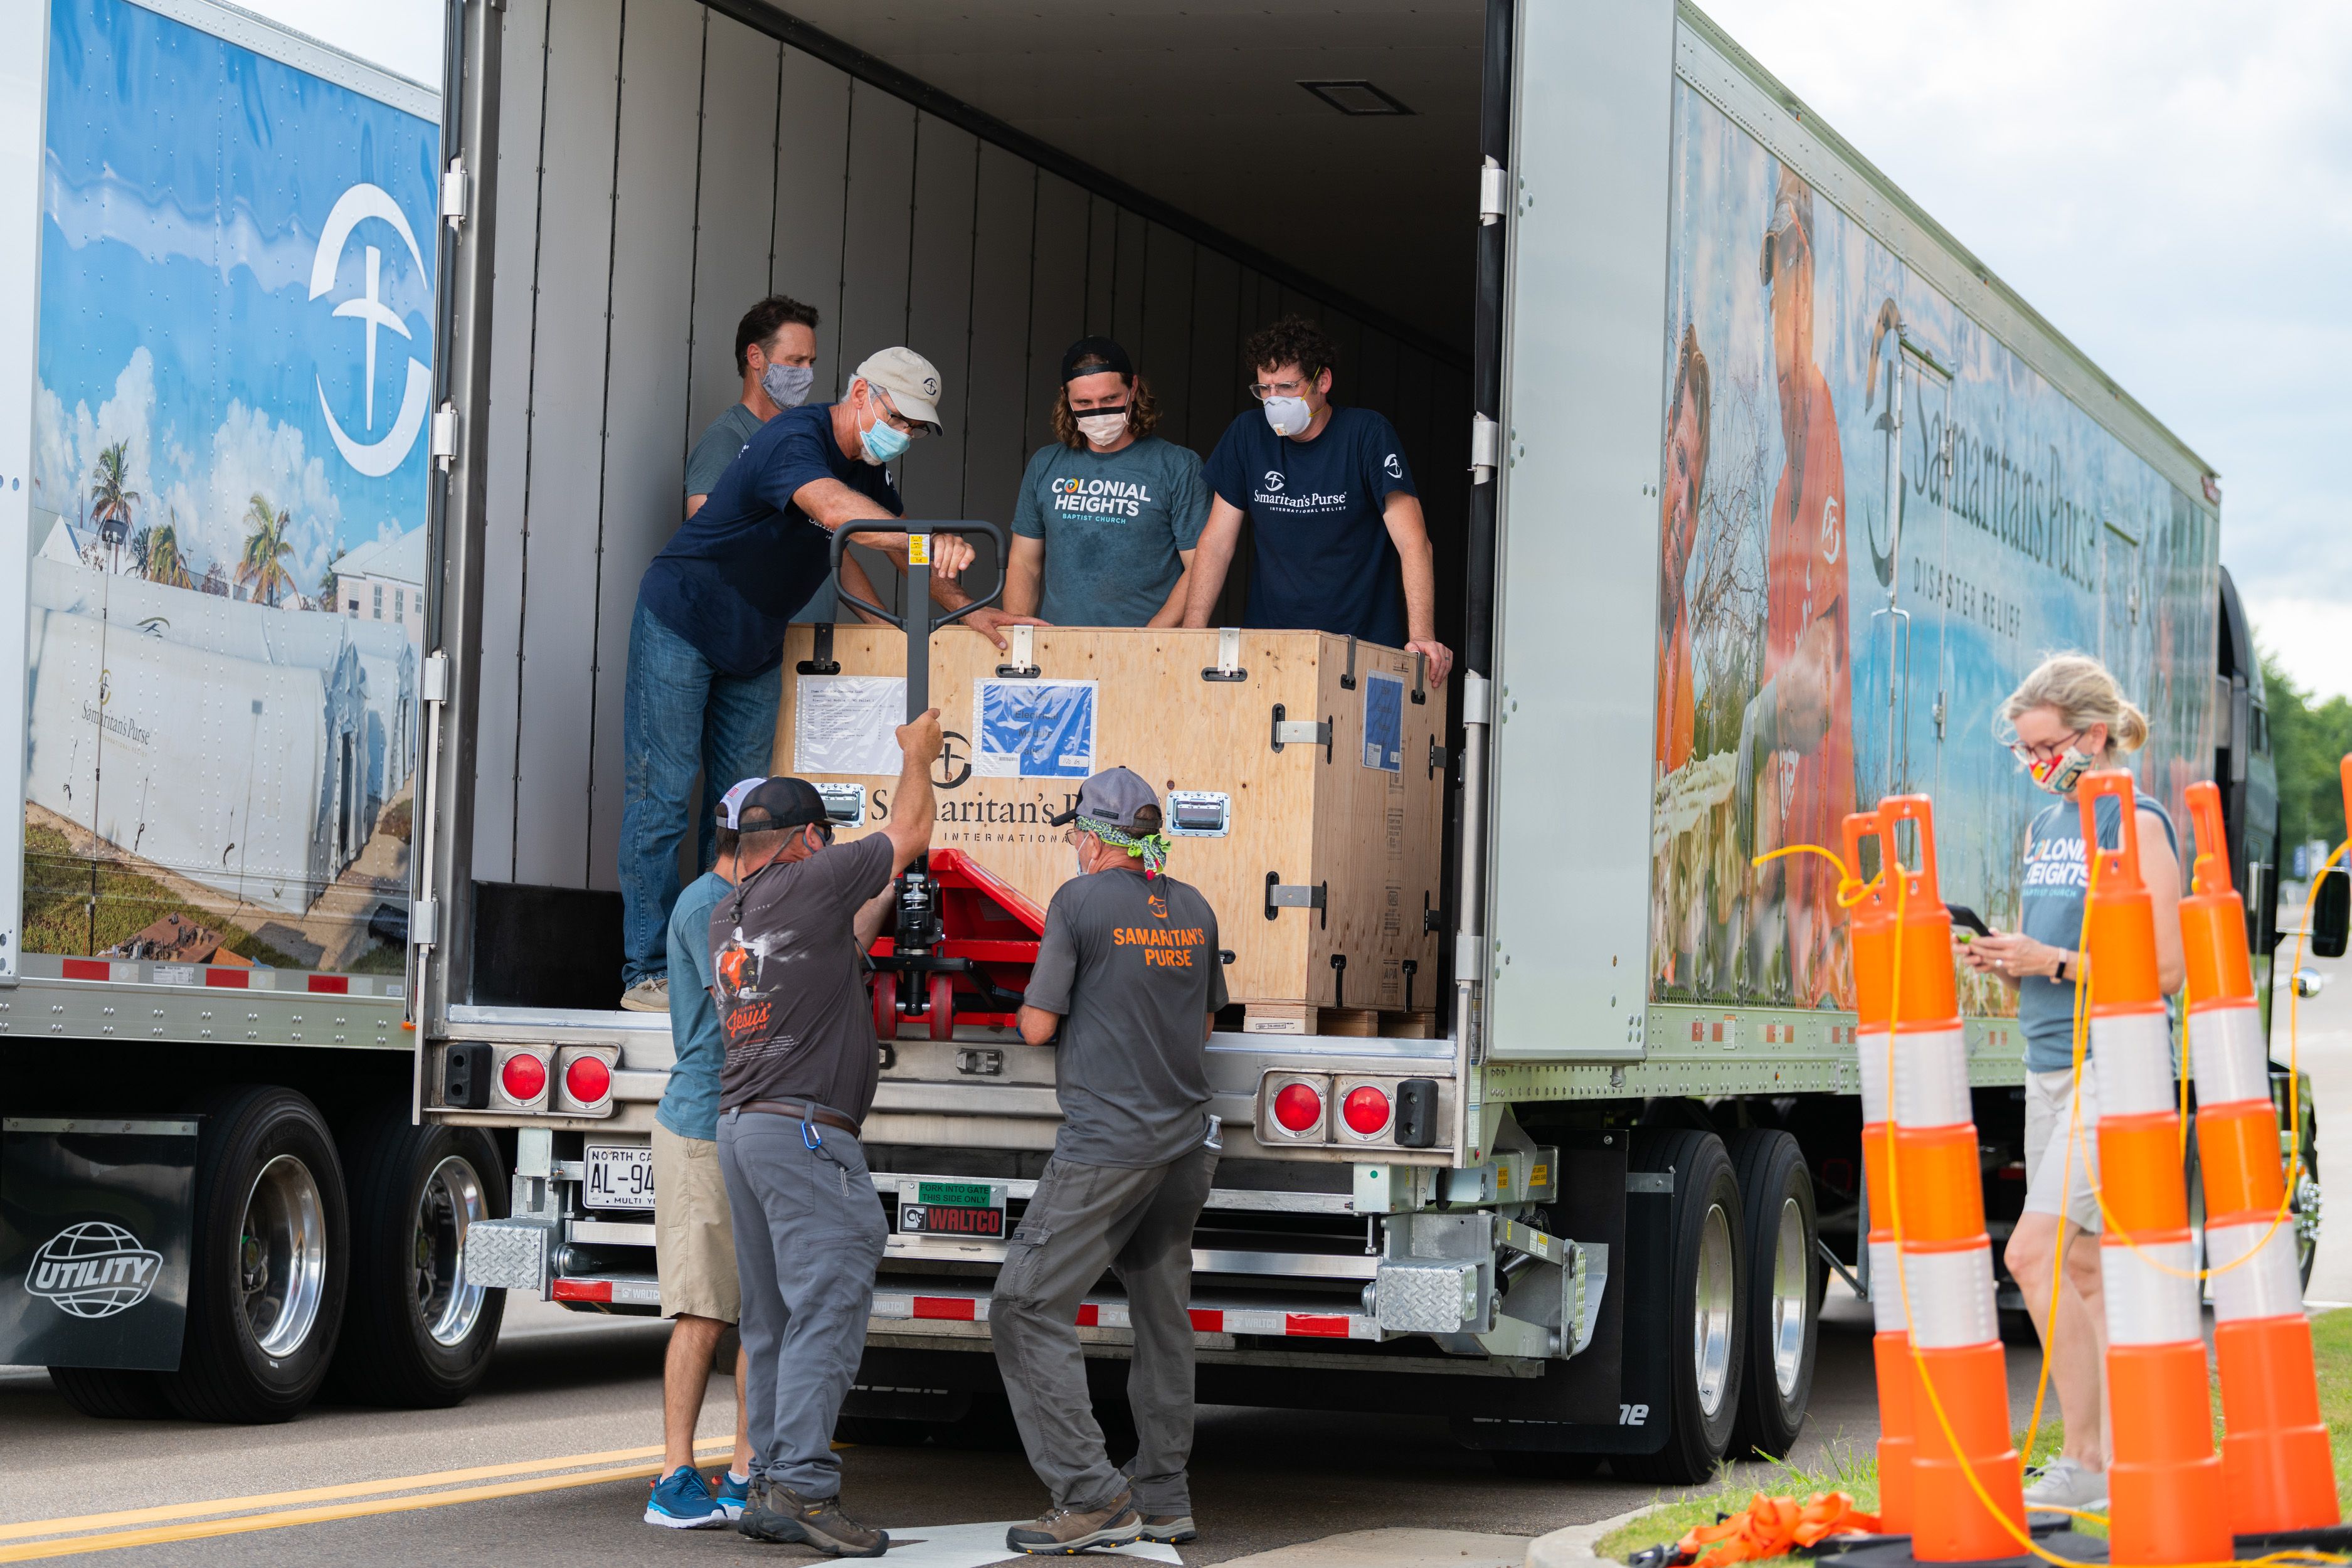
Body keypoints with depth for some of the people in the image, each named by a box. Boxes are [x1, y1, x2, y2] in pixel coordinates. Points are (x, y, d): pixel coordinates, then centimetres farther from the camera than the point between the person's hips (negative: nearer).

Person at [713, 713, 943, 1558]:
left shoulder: (727, 915, 17)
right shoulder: (811, 880, -5)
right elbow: (909, 834, 9)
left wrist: (883, 894, 39)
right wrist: (917, 755, 26)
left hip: (740, 1129, 9)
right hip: (806, 1128, -9)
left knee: (775, 1322, 10)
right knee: (827, 1306, -11)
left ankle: (770, 1487, 10)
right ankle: (802, 1484, -19)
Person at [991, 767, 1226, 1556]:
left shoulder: (1079, 901, -8)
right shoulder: (1193, 909, 10)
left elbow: (1038, 1025, -7)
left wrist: (1035, 1004, 15)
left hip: (1105, 1143, -7)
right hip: (1185, 1138, 7)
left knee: (1029, 1309, -5)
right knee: (1162, 1315, 14)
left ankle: (1093, 1498, -11)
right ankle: (1162, 1499, 18)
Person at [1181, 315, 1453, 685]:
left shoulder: (1368, 434, -5)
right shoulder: (1247, 434, 5)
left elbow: (1413, 542, -12)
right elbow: (1216, 543, 7)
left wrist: (1422, 637, -25)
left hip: (1360, 640, -2)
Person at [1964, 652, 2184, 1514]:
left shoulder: (2137, 826, -9)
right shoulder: (2044, 829, 16)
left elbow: (2164, 968, -14)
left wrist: (2053, 962, -18)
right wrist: (2005, 961, 2)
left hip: (2113, 1069, -9)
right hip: (2050, 1070, 9)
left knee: (2035, 1251, -17)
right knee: (2082, 1268, 9)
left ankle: (2085, 1460, -11)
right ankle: (2117, 1456, 14)